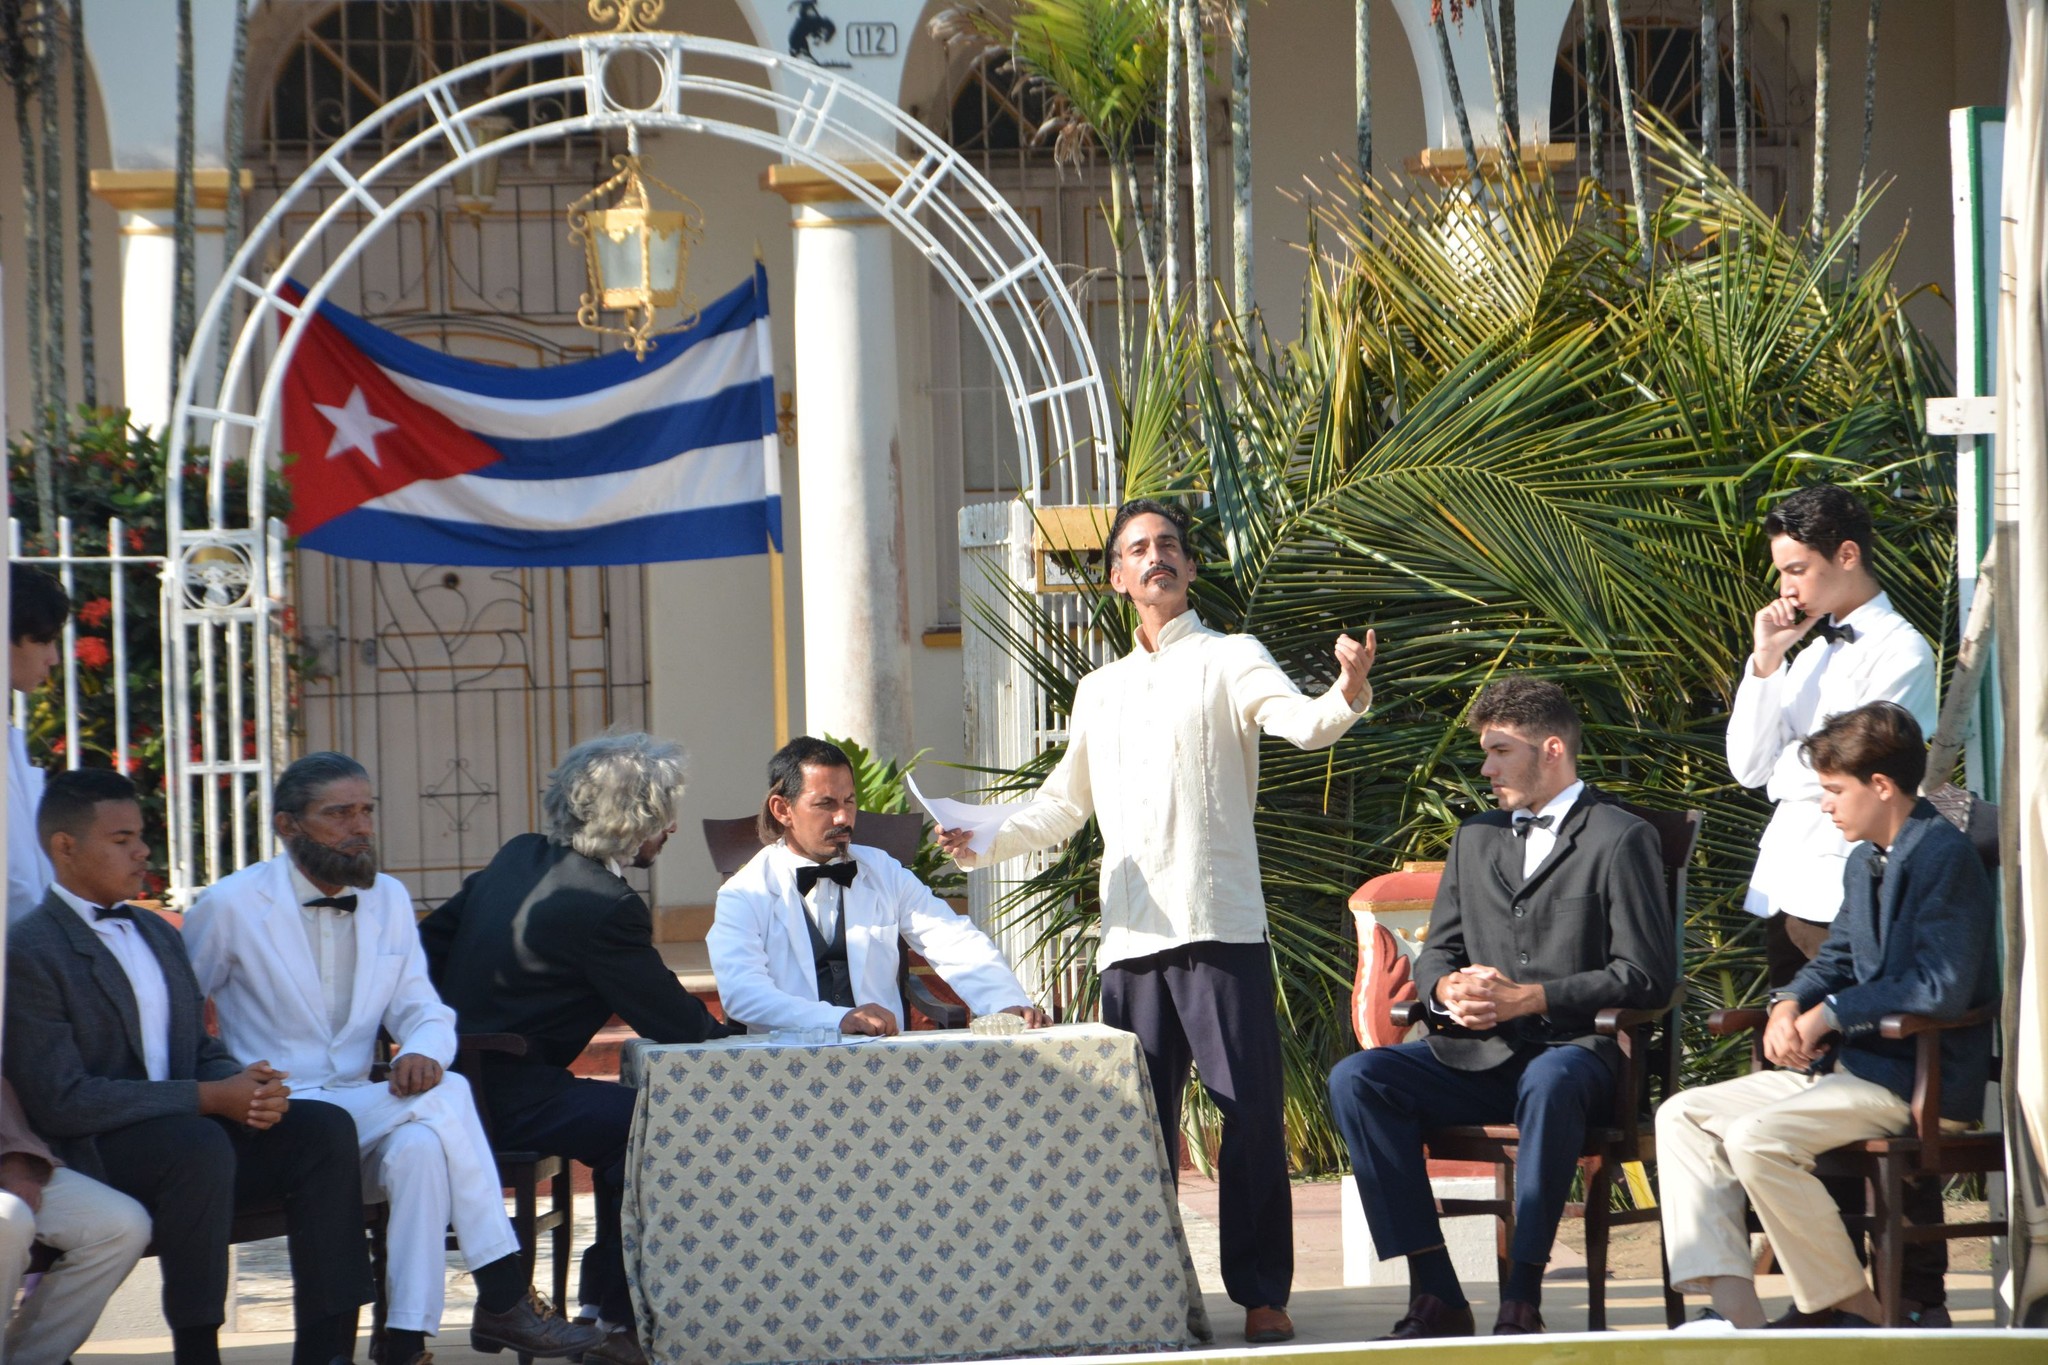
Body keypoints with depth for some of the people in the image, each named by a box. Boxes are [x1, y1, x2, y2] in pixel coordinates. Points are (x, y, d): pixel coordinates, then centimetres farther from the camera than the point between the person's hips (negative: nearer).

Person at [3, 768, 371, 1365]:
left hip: (195, 1133, 7)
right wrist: (209, 1098, -19)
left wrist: (247, 1087, -6)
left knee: (324, 1129, -15)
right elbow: (60, 1102, -16)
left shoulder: (158, 935, 21)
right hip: (93, 1155, -7)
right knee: (198, 1145, -37)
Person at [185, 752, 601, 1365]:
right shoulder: (231, 906, -4)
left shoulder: (389, 899, 12)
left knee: (421, 1147, -32)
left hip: (361, 1105, 5)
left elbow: (424, 1009, 11)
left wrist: (423, 1051, -15)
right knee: (444, 1096, -28)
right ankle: (504, 1298, -25)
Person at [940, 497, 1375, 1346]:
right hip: (1130, 933, 5)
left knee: (1249, 1110, -7)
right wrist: (980, 842, 13)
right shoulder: (1100, 690, 21)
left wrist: (1347, 696, -36)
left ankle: (1262, 1295, -3)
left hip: (1218, 925, -5)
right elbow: (1062, 805, 29)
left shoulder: (1227, 661, 4)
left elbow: (1301, 723, -14)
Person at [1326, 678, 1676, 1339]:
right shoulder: (1475, 839, 22)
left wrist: (1528, 998, -16)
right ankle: (1435, 1296, -24)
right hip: (1480, 1054, 6)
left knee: (1549, 1084, -41)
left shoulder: (1621, 840, 0)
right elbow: (1435, 954, 21)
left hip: (1574, 1046, -6)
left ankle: (1522, 1302, -37)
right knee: (1356, 1079, -20)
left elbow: (1647, 977, -9)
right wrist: (1447, 990, -5)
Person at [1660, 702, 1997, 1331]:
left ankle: (1855, 1308, -14)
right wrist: (1790, 1004, 1)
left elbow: (1942, 988, -23)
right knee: (1684, 1117, 0)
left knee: (1757, 1138, -28)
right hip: (1849, 1066, 10)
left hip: (1915, 1082, -10)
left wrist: (1831, 1015, -14)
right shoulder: (1865, 862, 17)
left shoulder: (1945, 858, -14)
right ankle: (1733, 1308, -13)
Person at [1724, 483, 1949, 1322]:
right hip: (1786, 890, 8)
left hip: (1849, 901, -8)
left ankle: (1918, 1293, -7)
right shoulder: (1808, 650, 18)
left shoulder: (1897, 651, -6)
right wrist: (1765, 662, 4)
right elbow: (1749, 766, 11)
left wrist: (1787, 767, 0)